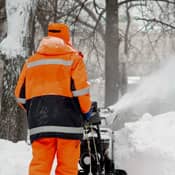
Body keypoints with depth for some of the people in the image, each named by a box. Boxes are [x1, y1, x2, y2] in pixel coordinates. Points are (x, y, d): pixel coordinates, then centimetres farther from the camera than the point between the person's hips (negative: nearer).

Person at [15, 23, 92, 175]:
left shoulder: (31, 61, 16)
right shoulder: (73, 58, 4)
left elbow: (20, 94, 14)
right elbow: (80, 89, -7)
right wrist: (86, 110, 9)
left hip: (39, 123, 3)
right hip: (67, 121, -3)